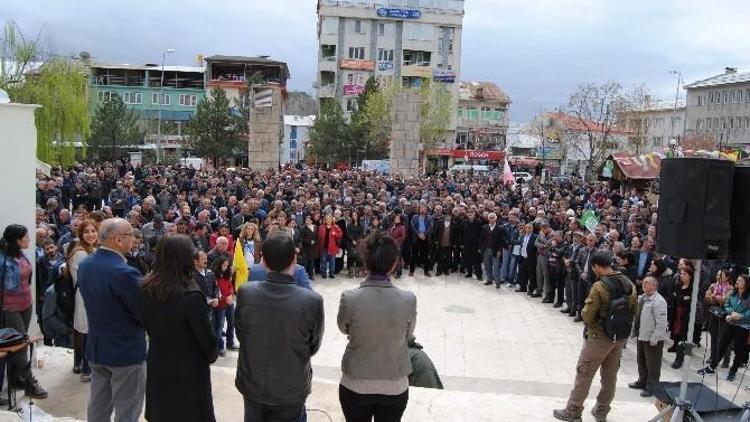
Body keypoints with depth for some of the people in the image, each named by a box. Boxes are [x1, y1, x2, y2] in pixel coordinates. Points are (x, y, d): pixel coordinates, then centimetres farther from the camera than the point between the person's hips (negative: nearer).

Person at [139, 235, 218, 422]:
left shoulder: (145, 290, -7)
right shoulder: (191, 296, -26)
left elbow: (147, 326, 6)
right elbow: (205, 336, -16)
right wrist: (213, 355, 4)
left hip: (157, 367, 6)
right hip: (189, 371, -6)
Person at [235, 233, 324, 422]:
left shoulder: (245, 293, -18)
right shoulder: (313, 301, -24)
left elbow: (240, 334, -2)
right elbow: (313, 347, -7)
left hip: (252, 385, 2)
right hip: (291, 389, -2)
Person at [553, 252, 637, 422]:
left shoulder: (599, 287, -23)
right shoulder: (628, 283, -1)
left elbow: (587, 316, -21)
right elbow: (634, 309, 8)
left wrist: (585, 311, 0)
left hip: (599, 336, -7)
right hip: (621, 336, 7)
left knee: (584, 374, 5)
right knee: (610, 374, 17)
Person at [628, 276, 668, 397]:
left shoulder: (658, 301, -20)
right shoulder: (641, 298, 6)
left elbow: (661, 323, -22)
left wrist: (654, 338, -21)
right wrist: (635, 332, 13)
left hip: (653, 339, -9)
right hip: (641, 336, 9)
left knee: (652, 364, 4)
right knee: (641, 360, 22)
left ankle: (651, 387, 17)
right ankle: (642, 381, 40)